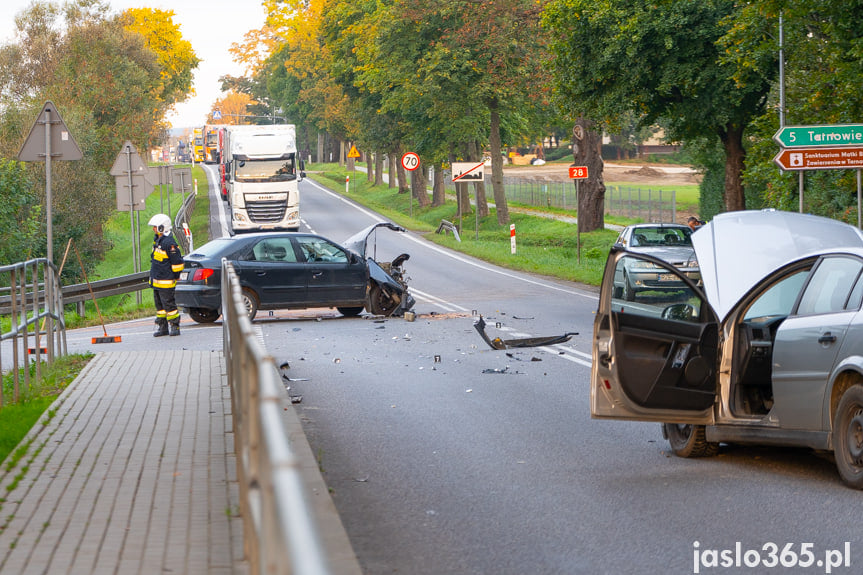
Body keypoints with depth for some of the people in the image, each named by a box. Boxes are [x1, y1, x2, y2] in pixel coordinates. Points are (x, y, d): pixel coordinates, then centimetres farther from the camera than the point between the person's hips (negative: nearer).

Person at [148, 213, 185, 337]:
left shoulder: (169, 243, -18)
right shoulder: (157, 240, 13)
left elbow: (177, 263, -16)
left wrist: (175, 277, -10)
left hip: (166, 281, -10)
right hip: (156, 280, 10)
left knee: (168, 304, -6)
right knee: (159, 304, 13)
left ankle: (174, 326, 2)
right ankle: (162, 327, 20)